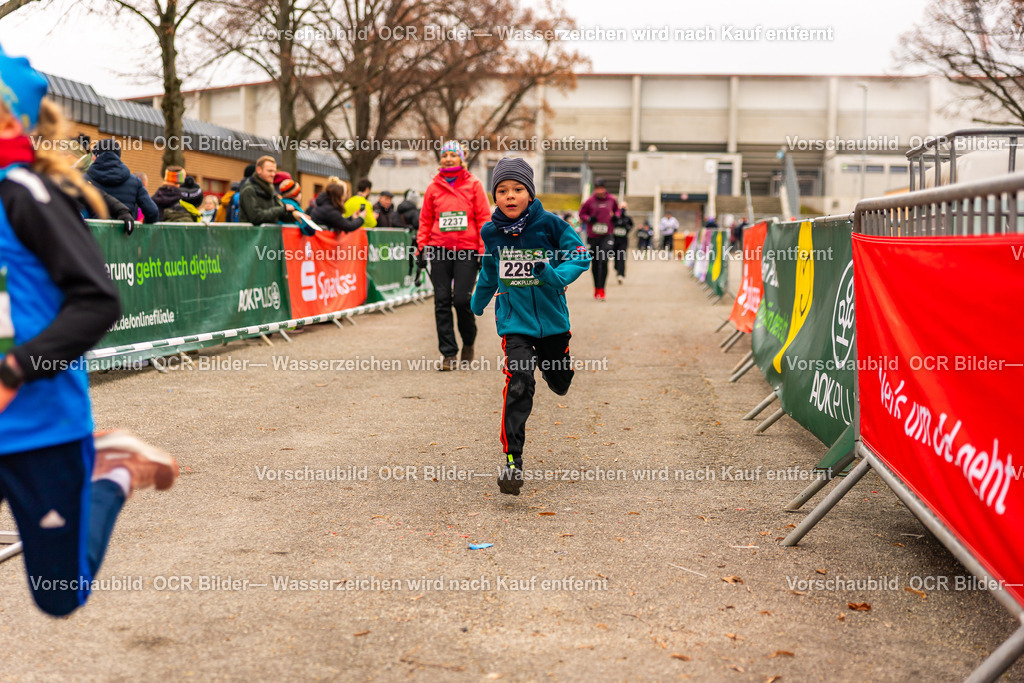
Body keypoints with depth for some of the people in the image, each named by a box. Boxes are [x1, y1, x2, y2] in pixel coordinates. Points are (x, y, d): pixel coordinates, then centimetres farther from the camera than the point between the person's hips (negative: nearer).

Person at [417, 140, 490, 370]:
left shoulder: (473, 185, 6)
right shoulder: (433, 187, 11)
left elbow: (484, 218, 4)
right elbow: (425, 220, 15)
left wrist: (484, 250, -2)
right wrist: (422, 247, 4)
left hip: (467, 249, -2)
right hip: (439, 249, 2)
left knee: (461, 299, -9)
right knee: (442, 301, -2)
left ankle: (469, 342, 18)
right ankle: (448, 353, 3)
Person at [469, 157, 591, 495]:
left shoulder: (549, 224, -9)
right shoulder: (491, 232, 0)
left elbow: (580, 256, -6)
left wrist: (556, 276, -25)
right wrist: (478, 302, 32)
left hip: (551, 318, 0)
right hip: (514, 321, 0)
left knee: (559, 383, 17)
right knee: (519, 384, -17)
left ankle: (551, 364, 57)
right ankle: (511, 458, -11)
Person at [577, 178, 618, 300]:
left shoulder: (611, 199, 4)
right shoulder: (590, 201, -1)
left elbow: (617, 209, 23)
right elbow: (581, 213, 8)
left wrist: (615, 216, 2)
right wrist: (589, 219, -11)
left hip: (606, 235, 0)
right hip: (593, 236, 0)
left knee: (603, 262, -15)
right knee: (595, 263, 9)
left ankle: (601, 290, -15)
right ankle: (596, 289, 23)